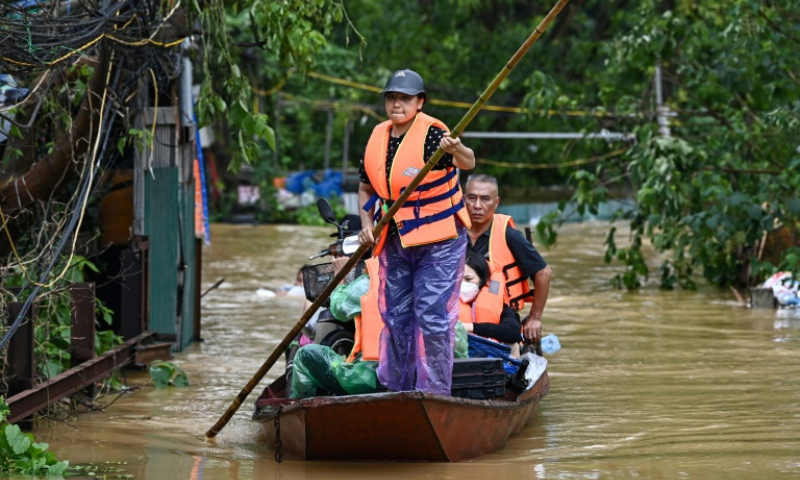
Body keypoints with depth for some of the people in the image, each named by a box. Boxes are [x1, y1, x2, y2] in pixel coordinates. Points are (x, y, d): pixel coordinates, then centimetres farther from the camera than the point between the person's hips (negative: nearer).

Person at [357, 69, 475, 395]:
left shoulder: (432, 134, -15)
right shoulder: (378, 138, 3)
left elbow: (468, 163, -34)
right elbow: (366, 188, 16)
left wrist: (457, 151, -56)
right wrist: (367, 225, 0)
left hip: (439, 241, -6)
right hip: (395, 242, 6)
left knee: (432, 314, -11)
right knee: (395, 314, 11)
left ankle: (435, 391, -5)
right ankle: (396, 389, 23)